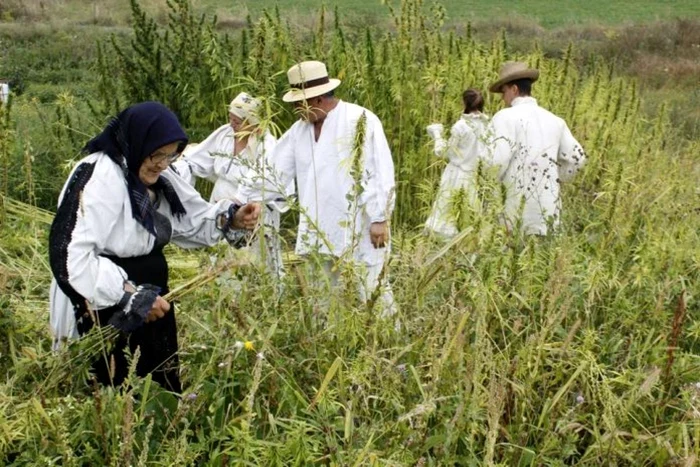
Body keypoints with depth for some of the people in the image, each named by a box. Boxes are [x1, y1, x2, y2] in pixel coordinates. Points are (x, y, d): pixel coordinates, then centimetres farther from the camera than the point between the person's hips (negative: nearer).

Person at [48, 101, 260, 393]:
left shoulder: (156, 177, 5)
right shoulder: (98, 178, -23)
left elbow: (194, 218, 13)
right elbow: (70, 255, -30)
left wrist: (231, 219, -8)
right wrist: (131, 297, -29)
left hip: (149, 303, 9)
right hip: (105, 314, -9)